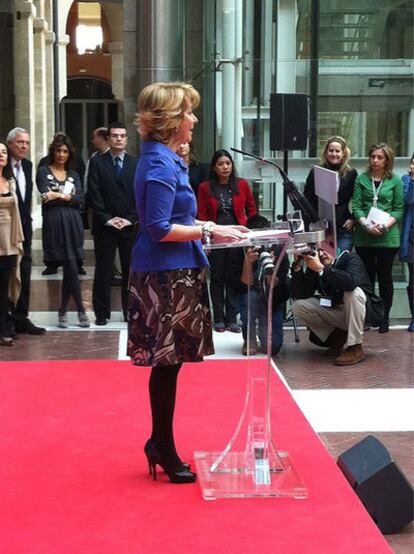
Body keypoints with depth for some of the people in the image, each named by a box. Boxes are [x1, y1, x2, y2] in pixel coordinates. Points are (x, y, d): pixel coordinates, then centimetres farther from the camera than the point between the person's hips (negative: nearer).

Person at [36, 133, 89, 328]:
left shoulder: (73, 175, 15)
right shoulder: (43, 171, 4)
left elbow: (80, 198, -1)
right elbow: (46, 196, -10)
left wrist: (59, 196, -14)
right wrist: (68, 197, -9)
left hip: (73, 223, 4)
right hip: (54, 223, -4)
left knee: (68, 269, 3)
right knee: (71, 268, -6)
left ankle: (63, 312, 13)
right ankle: (81, 310, 4)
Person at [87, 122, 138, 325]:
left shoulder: (135, 163, 8)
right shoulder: (97, 162, 3)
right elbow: (94, 194, -2)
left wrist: (130, 219, -6)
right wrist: (107, 219, -9)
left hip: (131, 225, 1)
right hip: (104, 225, -1)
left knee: (131, 271, 3)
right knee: (103, 271, 2)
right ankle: (102, 313, 10)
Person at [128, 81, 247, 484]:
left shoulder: (161, 158, 14)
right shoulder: (161, 164, -16)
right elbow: (160, 230, -20)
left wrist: (209, 227, 13)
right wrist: (209, 232, -17)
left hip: (169, 274, 10)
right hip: (166, 276, -10)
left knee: (168, 364, 15)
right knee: (167, 364, 0)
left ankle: (160, 443, 26)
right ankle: (164, 450, 11)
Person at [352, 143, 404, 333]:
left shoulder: (395, 181, 3)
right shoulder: (361, 179, 6)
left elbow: (399, 209, 0)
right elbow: (356, 206, 0)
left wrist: (385, 225, -16)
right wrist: (367, 225, -16)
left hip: (387, 237, -1)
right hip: (364, 237, 1)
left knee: (385, 277, 6)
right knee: (367, 277, 6)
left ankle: (385, 318, 14)